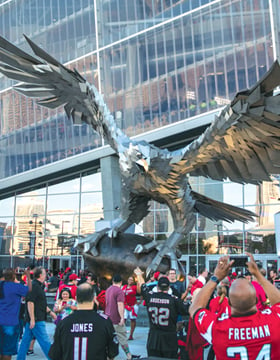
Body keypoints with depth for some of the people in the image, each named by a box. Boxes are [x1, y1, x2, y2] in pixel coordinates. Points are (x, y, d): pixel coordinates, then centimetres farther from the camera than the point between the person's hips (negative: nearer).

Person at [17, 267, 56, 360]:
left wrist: (50, 312, 28)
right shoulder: (34, 286, -15)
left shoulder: (38, 286, 16)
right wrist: (32, 319, -24)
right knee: (44, 341, -5)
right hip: (36, 320, -10)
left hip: (33, 320, 10)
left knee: (26, 340, 13)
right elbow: (30, 302, -21)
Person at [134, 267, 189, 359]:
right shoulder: (174, 299, -10)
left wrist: (139, 275, 37)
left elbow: (143, 287, 18)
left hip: (153, 338, 3)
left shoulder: (150, 296, -1)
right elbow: (187, 310, -7)